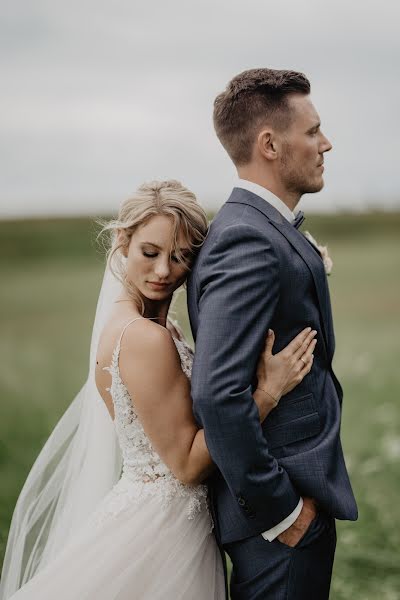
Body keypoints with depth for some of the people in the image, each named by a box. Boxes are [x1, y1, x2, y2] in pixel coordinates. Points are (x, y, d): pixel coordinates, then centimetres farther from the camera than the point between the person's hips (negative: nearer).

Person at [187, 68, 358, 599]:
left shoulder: (261, 229, 12)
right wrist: (278, 509, -20)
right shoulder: (249, 241, -21)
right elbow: (217, 396, -29)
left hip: (299, 496, 10)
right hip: (285, 510, -10)